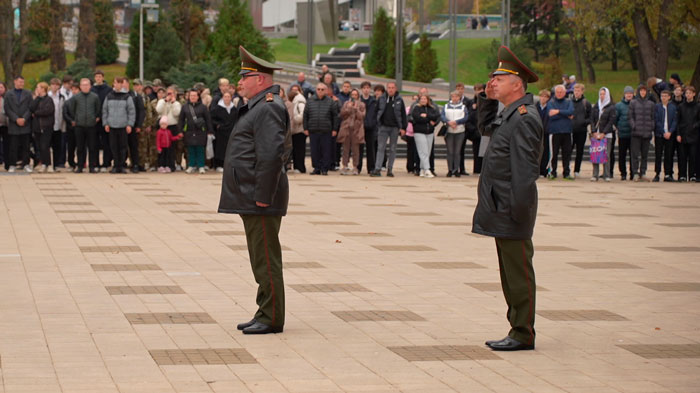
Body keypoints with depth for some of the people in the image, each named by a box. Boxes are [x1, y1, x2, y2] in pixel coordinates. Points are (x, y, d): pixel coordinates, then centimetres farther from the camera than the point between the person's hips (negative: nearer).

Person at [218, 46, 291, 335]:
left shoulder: (268, 108, -15)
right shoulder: (259, 107, 19)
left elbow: (271, 154, -24)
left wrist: (263, 197, -24)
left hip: (260, 199, -11)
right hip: (252, 199, 11)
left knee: (266, 259, -6)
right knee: (261, 259, 14)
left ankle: (272, 319, -3)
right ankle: (265, 313, 20)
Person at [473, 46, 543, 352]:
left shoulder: (524, 119, -17)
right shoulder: (508, 115, 14)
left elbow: (525, 170, -22)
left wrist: (518, 211, -23)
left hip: (512, 212, -11)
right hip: (501, 212, 11)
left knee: (518, 273, -4)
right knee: (510, 272, 14)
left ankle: (523, 335, 2)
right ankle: (517, 329, 21)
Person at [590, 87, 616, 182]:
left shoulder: (611, 108, 2)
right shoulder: (595, 107, 14)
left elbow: (611, 121, -5)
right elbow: (592, 120, 9)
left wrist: (603, 133, -12)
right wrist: (594, 132, -5)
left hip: (606, 134, -3)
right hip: (595, 134, 3)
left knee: (606, 155, -5)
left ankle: (607, 175, -2)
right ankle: (595, 175, 0)